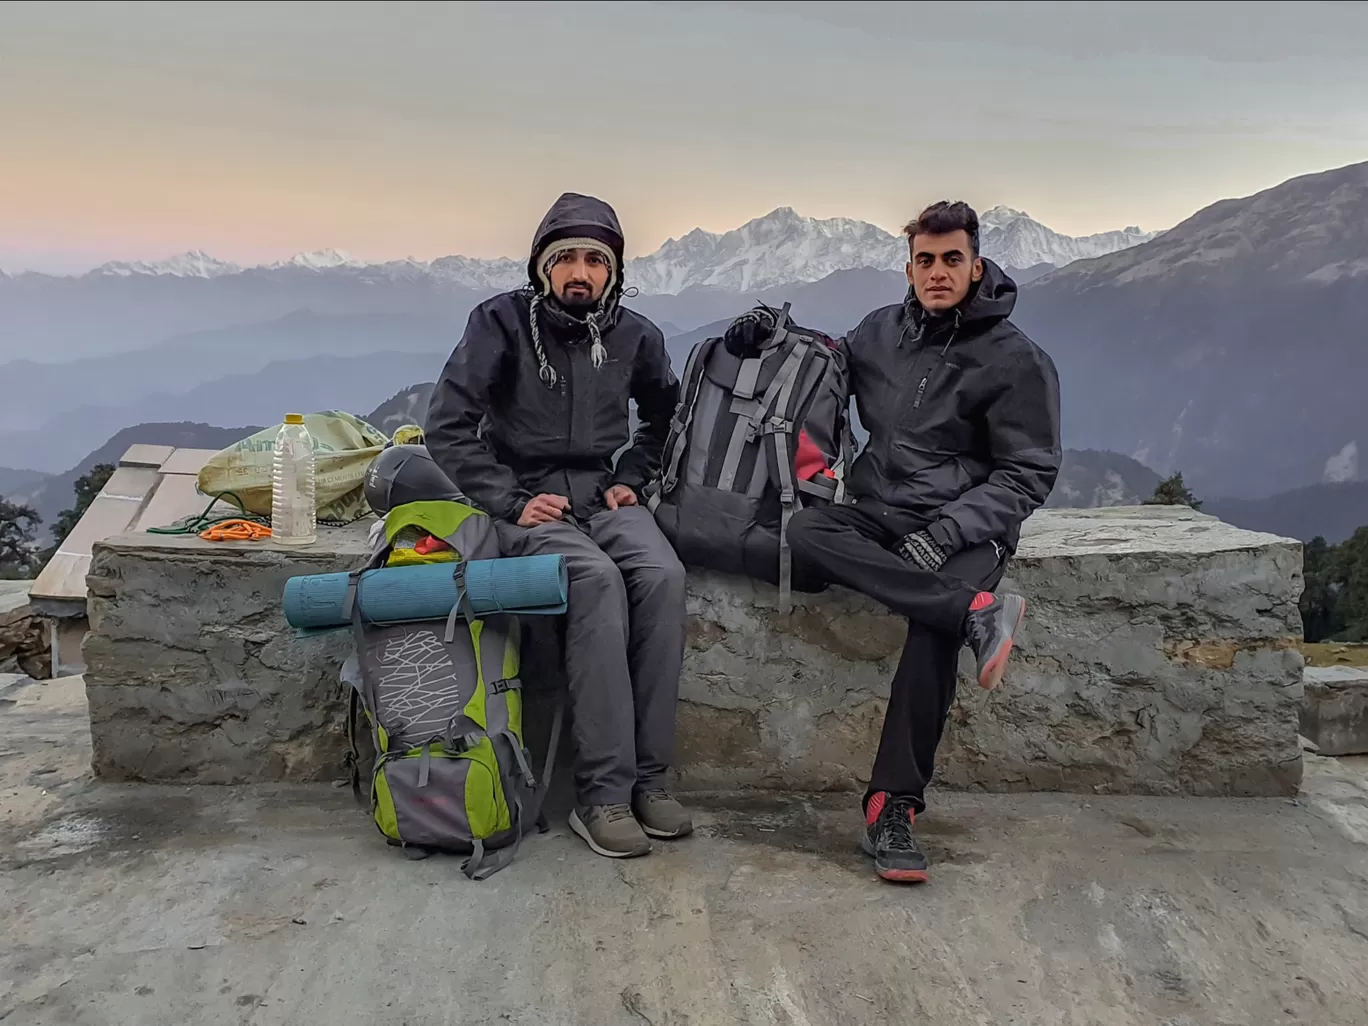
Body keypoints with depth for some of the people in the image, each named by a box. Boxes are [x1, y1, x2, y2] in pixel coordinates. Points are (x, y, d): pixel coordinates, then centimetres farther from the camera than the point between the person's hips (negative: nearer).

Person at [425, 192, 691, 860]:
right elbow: (446, 427, -9)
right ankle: (602, 793, -28)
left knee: (662, 575, -27)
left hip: (602, 497, 4)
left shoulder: (632, 335, 5)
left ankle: (648, 775, -19)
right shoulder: (503, 321, -6)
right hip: (525, 499, -4)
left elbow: (665, 415, 23)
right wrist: (510, 502, -14)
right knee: (597, 578, -33)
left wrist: (631, 479, 9)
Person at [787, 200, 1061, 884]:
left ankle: (893, 809, -25)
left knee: (934, 630, -32)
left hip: (963, 529, -4)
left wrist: (945, 534, -19)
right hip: (876, 517, 4)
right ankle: (979, 613, -34)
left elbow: (1029, 473, -4)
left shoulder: (1015, 360, -1)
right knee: (806, 532, -29)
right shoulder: (880, 332, 12)